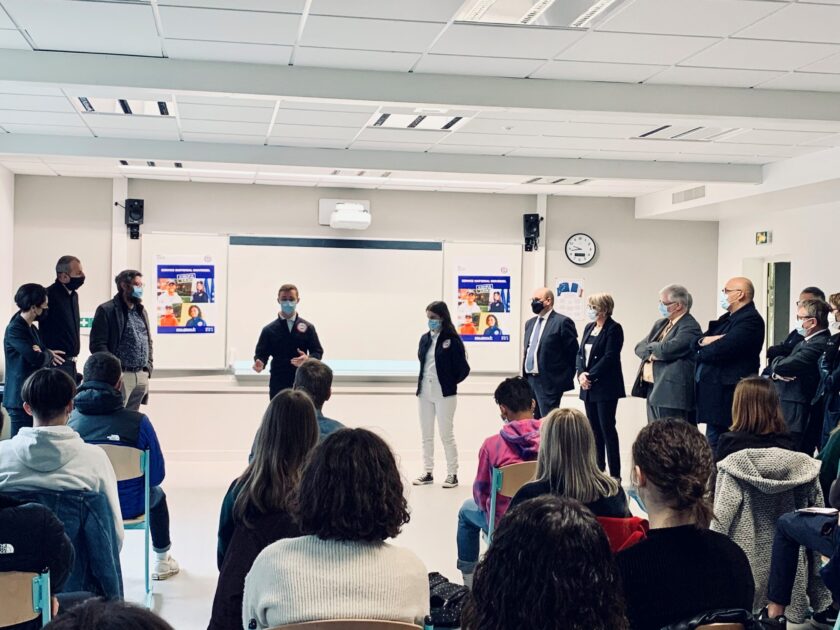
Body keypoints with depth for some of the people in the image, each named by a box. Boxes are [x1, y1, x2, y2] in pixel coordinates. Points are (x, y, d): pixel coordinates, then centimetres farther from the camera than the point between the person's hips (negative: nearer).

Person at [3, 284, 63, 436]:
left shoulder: (31, 328, 14)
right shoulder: (15, 329, -15)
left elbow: (43, 356, 16)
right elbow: (37, 359, -23)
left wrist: (45, 353, -6)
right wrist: (49, 354, -3)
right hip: (21, 398, -9)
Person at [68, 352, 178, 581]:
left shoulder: (69, 419, -14)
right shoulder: (138, 422, -20)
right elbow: (157, 474, -12)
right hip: (128, 506, -2)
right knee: (157, 494, 34)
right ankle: (162, 561, 46)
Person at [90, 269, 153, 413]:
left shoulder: (141, 311, 19)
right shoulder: (107, 310, -4)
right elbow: (97, 345, -10)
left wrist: (149, 366, 10)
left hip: (142, 376, 7)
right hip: (120, 376, -7)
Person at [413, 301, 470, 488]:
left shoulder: (452, 340, -9)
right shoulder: (425, 338, 7)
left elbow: (463, 369, -7)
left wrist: (450, 383, 2)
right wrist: (424, 382, 7)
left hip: (444, 394, -6)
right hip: (424, 392, 6)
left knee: (446, 434, -1)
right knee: (426, 435, 11)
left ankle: (452, 474, 8)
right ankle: (428, 473, 20)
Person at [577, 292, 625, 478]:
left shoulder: (614, 329, -9)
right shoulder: (589, 327, 14)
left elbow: (609, 357, -16)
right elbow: (580, 353, 12)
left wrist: (591, 376, -16)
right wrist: (581, 374, -4)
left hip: (606, 387, -7)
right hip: (589, 387, 7)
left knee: (607, 429, -6)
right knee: (594, 429, 9)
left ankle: (615, 474, -1)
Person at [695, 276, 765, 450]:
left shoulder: (750, 320, -12)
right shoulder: (726, 319, 19)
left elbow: (721, 349, -21)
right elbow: (697, 342, 12)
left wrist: (701, 353, -2)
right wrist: (705, 341, -11)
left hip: (729, 395, -9)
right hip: (714, 393, 9)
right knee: (713, 445, 13)